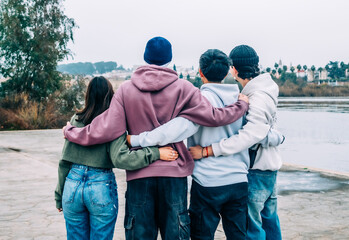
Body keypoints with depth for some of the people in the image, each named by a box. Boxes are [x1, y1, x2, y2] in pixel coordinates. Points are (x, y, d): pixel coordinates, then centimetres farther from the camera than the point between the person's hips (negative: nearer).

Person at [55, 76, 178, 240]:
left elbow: (64, 162, 6)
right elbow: (120, 158, -22)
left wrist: (59, 195, 15)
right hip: (101, 187, -3)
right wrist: (156, 153, -18)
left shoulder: (75, 120, 4)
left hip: (72, 185, 4)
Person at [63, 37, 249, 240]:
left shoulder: (126, 89, -3)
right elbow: (214, 117, -7)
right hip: (174, 172, 0)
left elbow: (106, 129, -7)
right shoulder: (182, 88, -5)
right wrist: (242, 104, 12)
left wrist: (72, 133, 9)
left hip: (139, 174, 1)